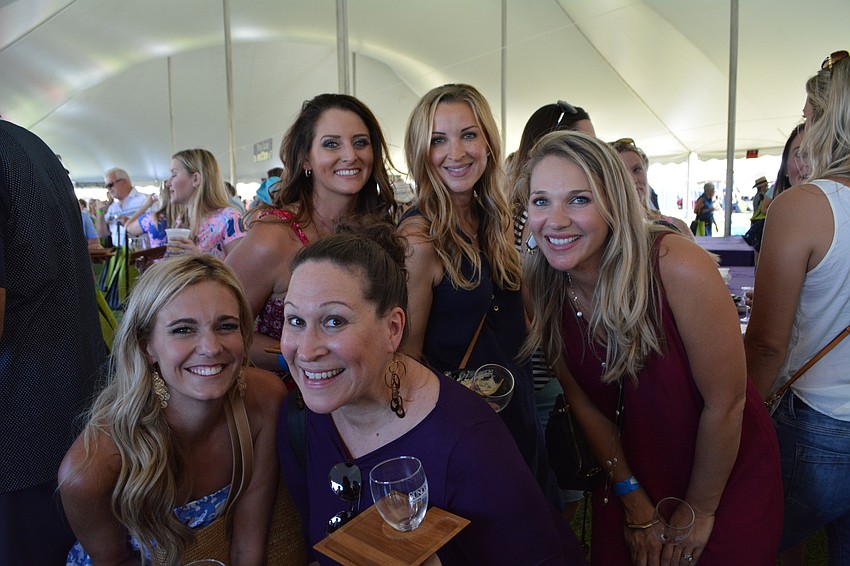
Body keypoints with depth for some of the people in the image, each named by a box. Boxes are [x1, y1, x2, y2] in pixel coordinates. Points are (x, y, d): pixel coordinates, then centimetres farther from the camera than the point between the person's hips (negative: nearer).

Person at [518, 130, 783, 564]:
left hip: (727, 476, -3)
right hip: (628, 477, 3)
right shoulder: (542, 288, -15)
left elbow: (725, 404, -20)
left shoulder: (679, 270, -29)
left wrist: (698, 512, -9)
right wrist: (635, 502, -3)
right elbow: (583, 402, -5)